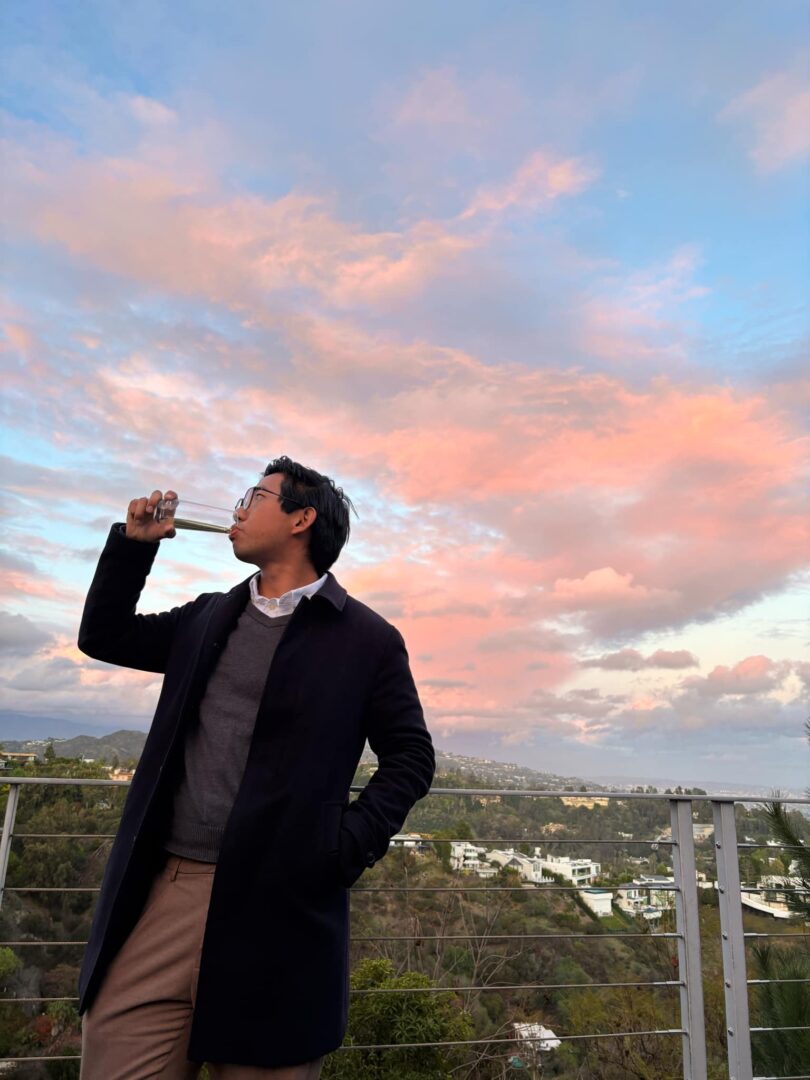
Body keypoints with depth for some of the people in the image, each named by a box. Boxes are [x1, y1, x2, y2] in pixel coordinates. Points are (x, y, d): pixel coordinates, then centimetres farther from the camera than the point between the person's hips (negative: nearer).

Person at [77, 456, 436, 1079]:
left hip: (277, 908, -4)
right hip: (162, 894, 5)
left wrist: (350, 846, -11)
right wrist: (134, 542, 11)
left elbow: (411, 757, 1)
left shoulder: (366, 639, -1)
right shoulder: (208, 619, 14)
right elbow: (104, 637, 22)